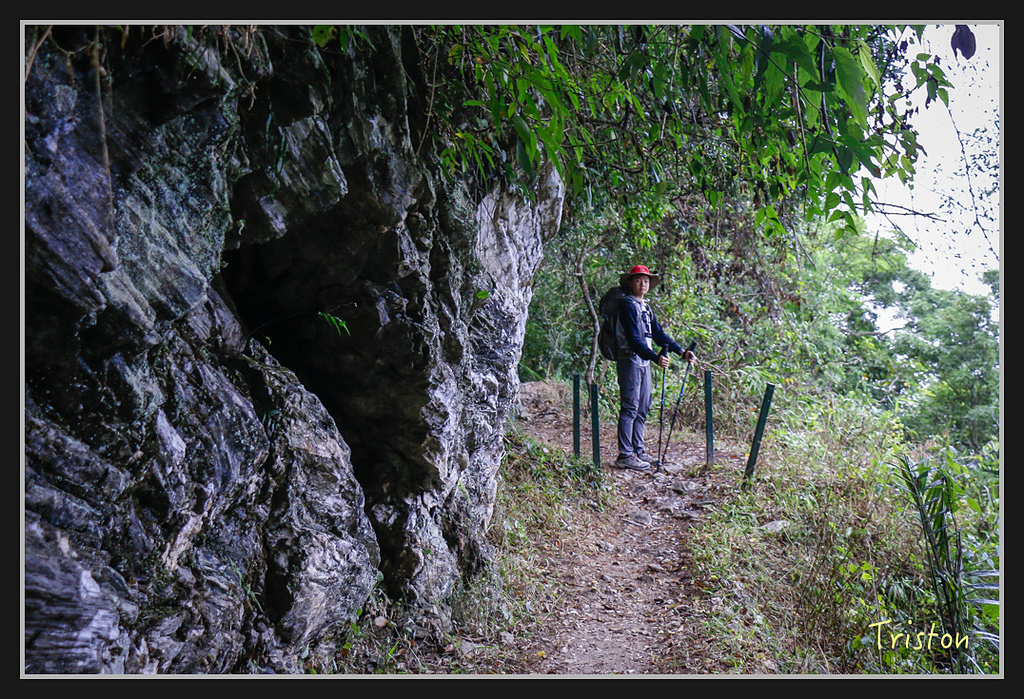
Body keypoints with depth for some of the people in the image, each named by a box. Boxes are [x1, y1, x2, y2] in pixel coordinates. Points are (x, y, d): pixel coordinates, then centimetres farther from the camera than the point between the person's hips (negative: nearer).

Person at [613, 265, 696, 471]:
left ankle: (638, 451, 19)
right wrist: (656, 357, -32)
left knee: (642, 409, 11)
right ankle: (625, 455, -4)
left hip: (644, 362, 9)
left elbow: (659, 335, 19)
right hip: (630, 360, -9)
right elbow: (634, 340, -21)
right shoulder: (628, 305, -11)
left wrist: (681, 352, 10)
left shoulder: (646, 307, 17)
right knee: (629, 408, -7)